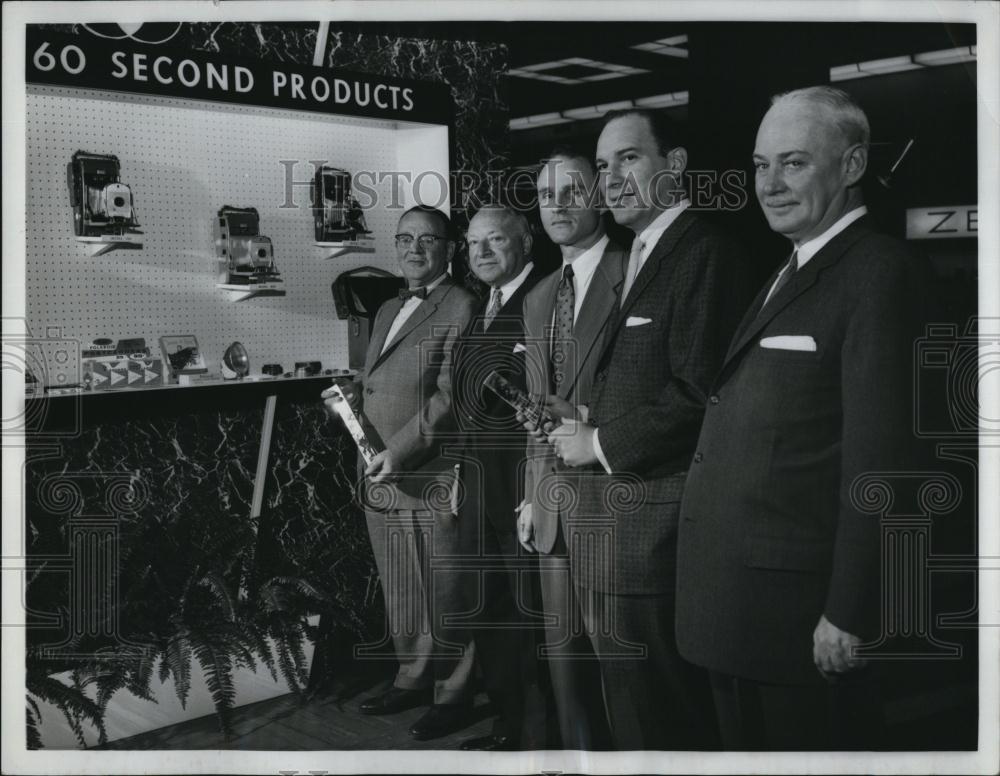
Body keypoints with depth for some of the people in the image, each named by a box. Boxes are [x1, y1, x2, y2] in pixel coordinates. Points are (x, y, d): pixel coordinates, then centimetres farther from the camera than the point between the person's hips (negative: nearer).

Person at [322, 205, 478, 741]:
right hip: (381, 478, 8)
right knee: (399, 594, 16)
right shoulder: (388, 311, 20)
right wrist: (353, 393, 6)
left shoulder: (460, 307, -6)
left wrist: (401, 453, -19)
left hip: (432, 478, -7)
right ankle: (411, 680, 30)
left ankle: (452, 696, 14)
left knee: (442, 593, 1)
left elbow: (449, 395, -13)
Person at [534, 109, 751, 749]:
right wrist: (585, 436, 2)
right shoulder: (639, 258, 17)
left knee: (654, 706, 2)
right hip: (609, 505, 9)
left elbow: (698, 391, -21)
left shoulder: (704, 251, -12)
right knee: (629, 696, 18)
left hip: (654, 519, -9)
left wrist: (602, 444, -12)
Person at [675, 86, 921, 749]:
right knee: (744, 746, 20)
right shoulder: (790, 272, 14)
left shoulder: (875, 273, -14)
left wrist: (848, 615, -19)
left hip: (794, 606, -8)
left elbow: (875, 461, -19)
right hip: (732, 603, 9)